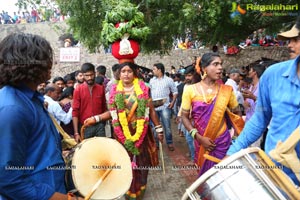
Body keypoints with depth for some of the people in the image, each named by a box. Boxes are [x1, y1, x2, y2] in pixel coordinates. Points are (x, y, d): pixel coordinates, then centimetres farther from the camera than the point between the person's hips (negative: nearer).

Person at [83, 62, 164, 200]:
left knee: (142, 161, 11)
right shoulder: (115, 90, 1)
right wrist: (96, 118, -7)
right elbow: (112, 112, 5)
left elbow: (151, 110, 1)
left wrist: (159, 129, 2)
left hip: (141, 131, 0)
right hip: (122, 133, 1)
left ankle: (140, 188, 34)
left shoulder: (143, 88, -2)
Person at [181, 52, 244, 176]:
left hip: (222, 141, 0)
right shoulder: (190, 90, -7)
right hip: (201, 141, 0)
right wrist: (199, 137, -13)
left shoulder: (227, 90, -4)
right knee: (205, 172, 17)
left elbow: (236, 113, 7)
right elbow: (184, 116, -4)